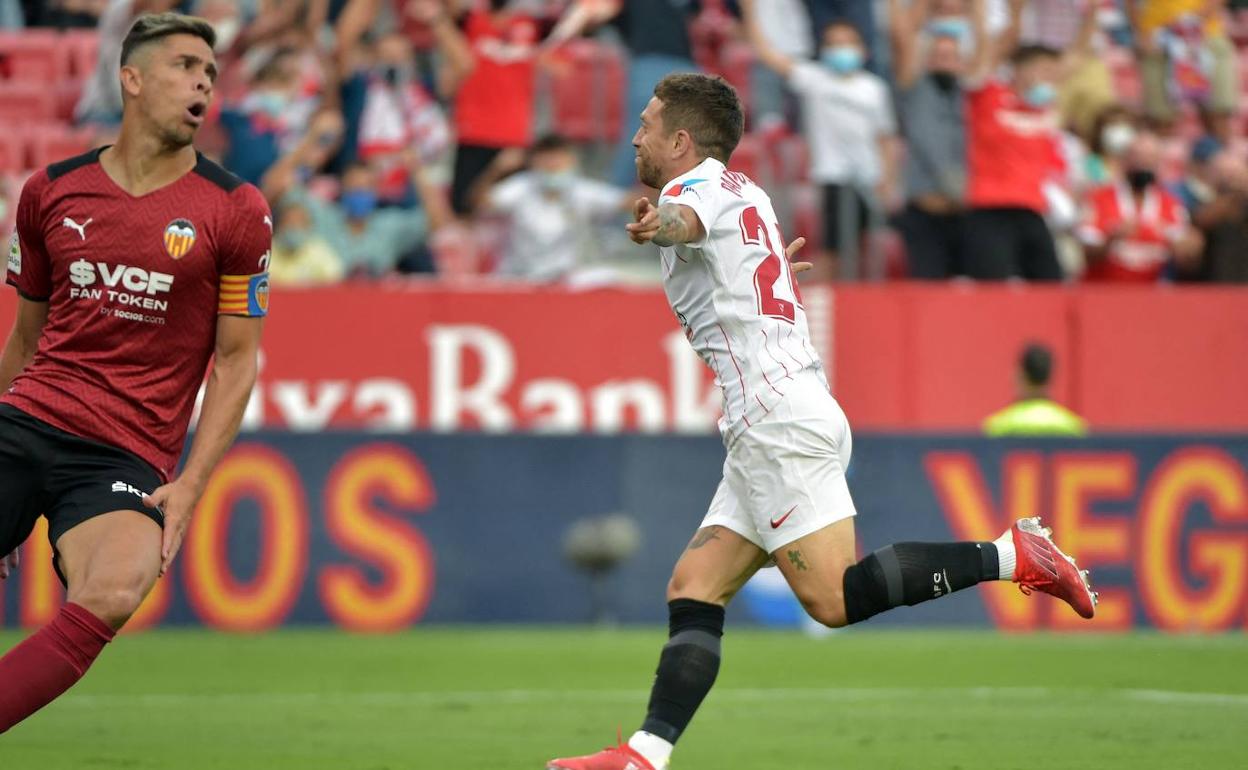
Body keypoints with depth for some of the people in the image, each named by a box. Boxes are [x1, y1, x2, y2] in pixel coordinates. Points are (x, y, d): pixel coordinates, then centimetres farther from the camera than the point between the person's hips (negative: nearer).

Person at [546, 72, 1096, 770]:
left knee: (834, 597, -16)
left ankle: (1009, 555, -15)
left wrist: (658, 227, -51)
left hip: (780, 419, -10)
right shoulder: (742, 190, 20)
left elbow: (686, 218, -33)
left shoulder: (698, 187, -7)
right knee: (693, 592, 4)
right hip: (770, 432, 10)